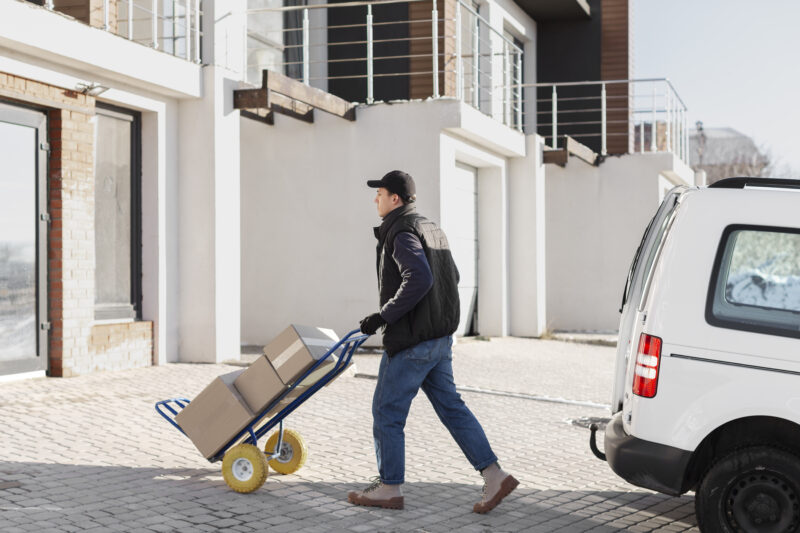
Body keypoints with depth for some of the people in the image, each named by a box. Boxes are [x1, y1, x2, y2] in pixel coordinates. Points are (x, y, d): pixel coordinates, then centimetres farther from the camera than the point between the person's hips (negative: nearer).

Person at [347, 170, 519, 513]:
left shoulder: (402, 233, -14)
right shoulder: (429, 228, 16)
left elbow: (419, 279, -29)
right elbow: (452, 277, 22)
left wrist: (383, 317, -23)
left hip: (411, 341, -10)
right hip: (439, 337, 10)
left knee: (387, 411, 2)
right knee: (450, 405, 11)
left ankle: (389, 488, 11)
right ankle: (493, 475, 6)